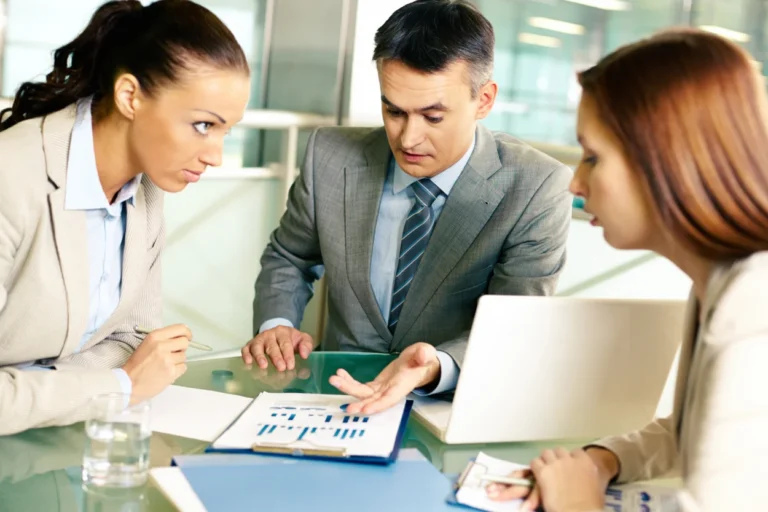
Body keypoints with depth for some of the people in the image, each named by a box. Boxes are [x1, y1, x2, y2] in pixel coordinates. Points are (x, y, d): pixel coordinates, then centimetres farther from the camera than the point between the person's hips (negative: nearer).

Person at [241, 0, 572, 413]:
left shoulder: (537, 190, -14)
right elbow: (287, 258, 12)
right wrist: (276, 325, -8)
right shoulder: (331, 157, -6)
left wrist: (435, 368, -34)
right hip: (341, 394, 2)